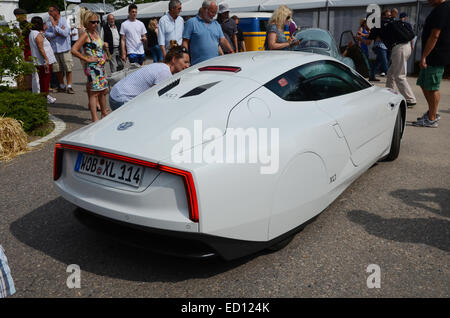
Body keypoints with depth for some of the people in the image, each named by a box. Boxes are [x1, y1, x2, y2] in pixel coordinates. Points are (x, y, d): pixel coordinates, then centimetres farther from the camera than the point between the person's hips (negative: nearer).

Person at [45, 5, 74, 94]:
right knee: (57, 69, 9)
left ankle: (69, 86, 6)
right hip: (54, 49, 4)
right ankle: (62, 86, 22)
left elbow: (65, 33, -19)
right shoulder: (49, 21, 6)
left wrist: (54, 24, -17)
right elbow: (46, 34, -1)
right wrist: (57, 33, -14)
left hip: (64, 48, -4)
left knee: (68, 68, -3)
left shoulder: (64, 20, -5)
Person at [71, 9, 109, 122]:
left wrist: (104, 56, 15)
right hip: (92, 67, -9)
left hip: (101, 66, 9)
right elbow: (74, 50, -19)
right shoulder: (85, 35, -12)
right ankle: (95, 119, -4)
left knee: (104, 90, 16)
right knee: (94, 92, -7)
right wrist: (87, 59, -17)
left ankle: (104, 113, 31)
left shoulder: (96, 32, 13)